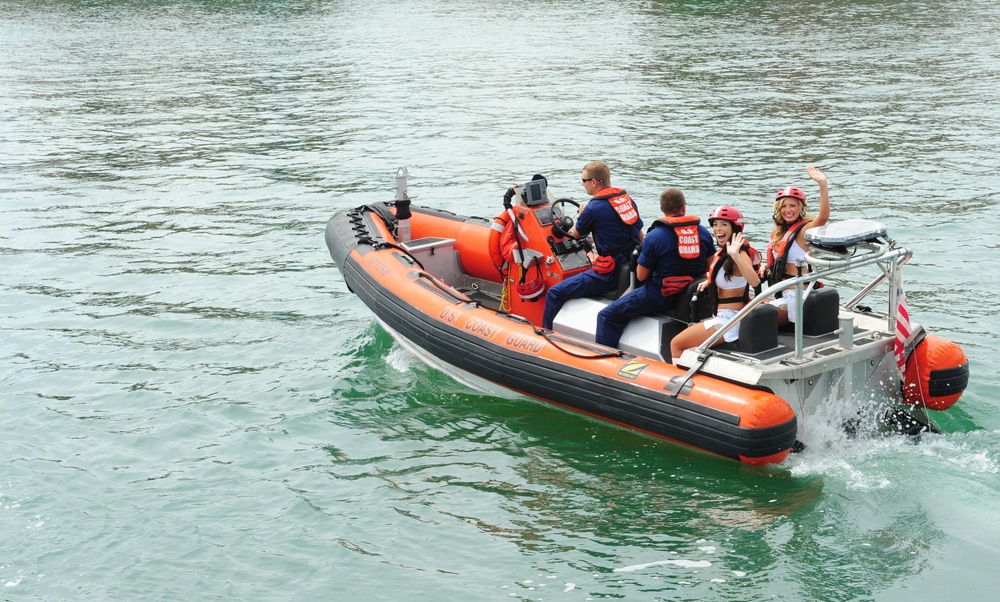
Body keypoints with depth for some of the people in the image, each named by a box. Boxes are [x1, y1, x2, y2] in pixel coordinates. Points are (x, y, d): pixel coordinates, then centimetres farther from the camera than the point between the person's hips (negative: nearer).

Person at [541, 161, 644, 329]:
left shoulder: (594, 208, -15)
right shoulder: (628, 199, 8)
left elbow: (577, 234, 5)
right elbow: (640, 237, 17)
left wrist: (582, 214, 26)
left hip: (611, 274, -9)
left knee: (554, 294, -1)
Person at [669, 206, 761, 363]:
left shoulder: (740, 254, -20)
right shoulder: (723, 251, 8)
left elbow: (754, 282, -40)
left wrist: (735, 256, -51)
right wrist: (709, 281, 14)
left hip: (730, 319, -10)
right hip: (723, 316, 10)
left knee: (676, 344, -3)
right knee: (679, 342, 25)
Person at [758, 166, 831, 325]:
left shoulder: (804, 230, -11)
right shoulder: (779, 232, 13)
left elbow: (823, 216, -32)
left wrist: (823, 184, -41)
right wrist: (766, 266, 3)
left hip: (797, 296, -9)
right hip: (783, 294, 9)